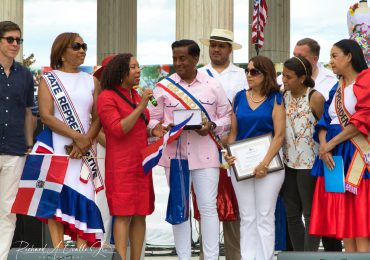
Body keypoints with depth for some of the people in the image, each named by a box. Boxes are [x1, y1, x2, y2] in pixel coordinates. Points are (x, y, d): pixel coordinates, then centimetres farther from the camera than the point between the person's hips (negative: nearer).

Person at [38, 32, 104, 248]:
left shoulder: (92, 81, 14)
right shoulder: (49, 80, 5)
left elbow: (98, 117, 7)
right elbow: (46, 116, -7)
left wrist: (86, 141, -11)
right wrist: (77, 136, -15)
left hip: (85, 150, 3)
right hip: (57, 148, -3)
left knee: (84, 198, -4)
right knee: (57, 198, -8)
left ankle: (82, 249, -5)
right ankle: (58, 250, -9)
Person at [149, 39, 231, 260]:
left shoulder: (213, 86, 6)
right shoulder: (164, 87, 7)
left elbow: (227, 118, 9)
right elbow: (153, 120, 8)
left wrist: (212, 126, -11)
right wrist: (163, 128, -13)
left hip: (205, 155, -1)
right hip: (175, 153, 1)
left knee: (208, 207, -3)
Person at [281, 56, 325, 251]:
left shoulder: (315, 98, -11)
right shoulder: (283, 96, 7)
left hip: (308, 163, -7)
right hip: (288, 162, 7)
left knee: (311, 214, 0)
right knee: (291, 215, 10)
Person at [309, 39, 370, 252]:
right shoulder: (336, 89, 19)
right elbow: (325, 121, 13)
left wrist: (331, 143, -12)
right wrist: (324, 146, -7)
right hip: (334, 157, 7)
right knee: (341, 221, 3)